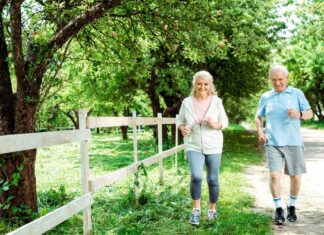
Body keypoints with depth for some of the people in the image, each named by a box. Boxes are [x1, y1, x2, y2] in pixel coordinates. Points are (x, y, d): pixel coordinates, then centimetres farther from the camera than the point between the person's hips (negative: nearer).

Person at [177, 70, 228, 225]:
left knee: (212, 180, 6)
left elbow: (225, 122, 2)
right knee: (196, 176, -19)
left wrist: (215, 124, -20)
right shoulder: (187, 102, -3)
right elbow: (180, 120, 6)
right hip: (194, 146, 0)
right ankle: (196, 210, 2)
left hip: (213, 146, 1)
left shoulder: (216, 101, -5)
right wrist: (182, 128, -16)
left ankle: (212, 209, 31)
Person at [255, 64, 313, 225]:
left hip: (293, 142, 0)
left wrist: (299, 114, -17)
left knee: (296, 176, 5)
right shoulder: (265, 97, 11)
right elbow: (258, 117, 21)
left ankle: (291, 206, 26)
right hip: (273, 143, 0)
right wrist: (260, 131, 3)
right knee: (274, 175, -13)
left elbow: (309, 113, 5)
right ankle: (278, 209, 1)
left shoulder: (297, 93, 6)